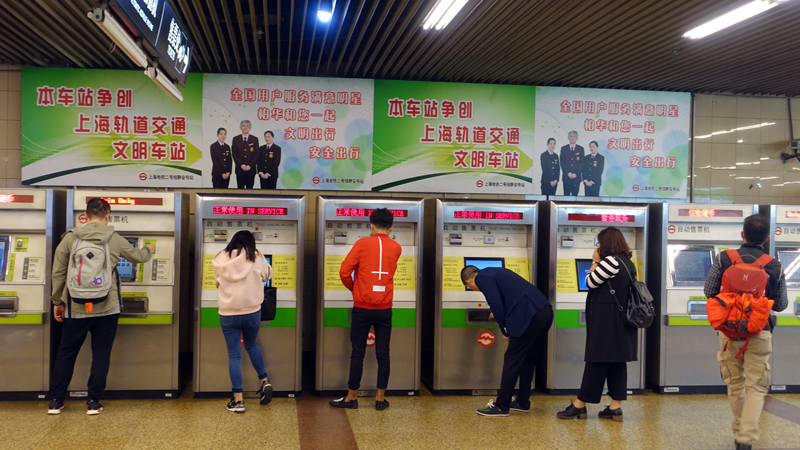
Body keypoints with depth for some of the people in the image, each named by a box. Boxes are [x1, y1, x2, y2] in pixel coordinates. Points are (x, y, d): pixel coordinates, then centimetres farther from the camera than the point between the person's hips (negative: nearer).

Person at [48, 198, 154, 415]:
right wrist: (149, 250, 38)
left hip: (77, 308, 1)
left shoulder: (70, 238, -2)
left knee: (65, 353, 14)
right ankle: (93, 402, 12)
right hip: (107, 308, -1)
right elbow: (138, 256, 15)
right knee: (101, 354, 9)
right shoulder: (115, 240, -2)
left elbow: (58, 273, 2)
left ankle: (56, 401, 18)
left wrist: (57, 301, 14)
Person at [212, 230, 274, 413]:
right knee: (251, 346, 27)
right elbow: (267, 274, 13)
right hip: (252, 312, 1)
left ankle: (238, 400, 5)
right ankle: (264, 381, 21)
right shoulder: (256, 258, -4)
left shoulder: (222, 259, -2)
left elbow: (218, 283, 12)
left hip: (228, 314, -1)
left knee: (234, 355, 4)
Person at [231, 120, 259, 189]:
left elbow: (256, 154, 1)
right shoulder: (236, 139, 7)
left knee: (249, 188, 2)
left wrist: (250, 166, -10)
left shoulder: (254, 139, 6)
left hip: (251, 169, 0)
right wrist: (241, 165, -10)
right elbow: (234, 154, 2)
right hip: (240, 169, 0)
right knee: (240, 189, 2)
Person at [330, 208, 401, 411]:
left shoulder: (362, 244, -7)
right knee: (383, 354, 8)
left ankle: (351, 398, 14)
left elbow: (344, 272, -9)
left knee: (357, 353, 5)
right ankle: (380, 399, 13)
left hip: (362, 308, -2)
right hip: (384, 309, 2)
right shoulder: (396, 248, 3)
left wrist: (353, 288, 8)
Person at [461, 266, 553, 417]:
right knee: (527, 358, 19)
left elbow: (496, 304, -12)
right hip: (546, 312, 9)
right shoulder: (494, 272, 25)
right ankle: (523, 402, 29)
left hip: (530, 316, -9)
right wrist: (497, 314, 48)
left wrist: (504, 329, 0)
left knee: (511, 359, 0)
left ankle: (501, 406, 6)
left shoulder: (482, 278, -1)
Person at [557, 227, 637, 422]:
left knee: (597, 360, -3)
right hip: (623, 321, 8)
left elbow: (590, 282, -11)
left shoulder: (610, 261, -16)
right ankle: (616, 407, 11)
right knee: (617, 362, 9)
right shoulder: (628, 263, 12)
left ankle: (580, 405, 6)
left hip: (606, 320, -8)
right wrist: (599, 263, 10)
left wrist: (595, 262, 0)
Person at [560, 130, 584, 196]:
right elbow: (562, 162, 3)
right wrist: (568, 173, -9)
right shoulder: (564, 149, 8)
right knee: (566, 195, 1)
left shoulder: (580, 149, 7)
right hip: (566, 176, 0)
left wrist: (575, 174, -10)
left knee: (575, 195, 1)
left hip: (576, 176, 0)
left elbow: (582, 163, 2)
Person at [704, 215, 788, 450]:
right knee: (756, 387, 6)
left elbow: (709, 291, -1)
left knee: (735, 383, 17)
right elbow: (781, 305, 2)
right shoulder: (775, 267, -6)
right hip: (759, 333, -1)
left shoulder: (723, 259, -6)